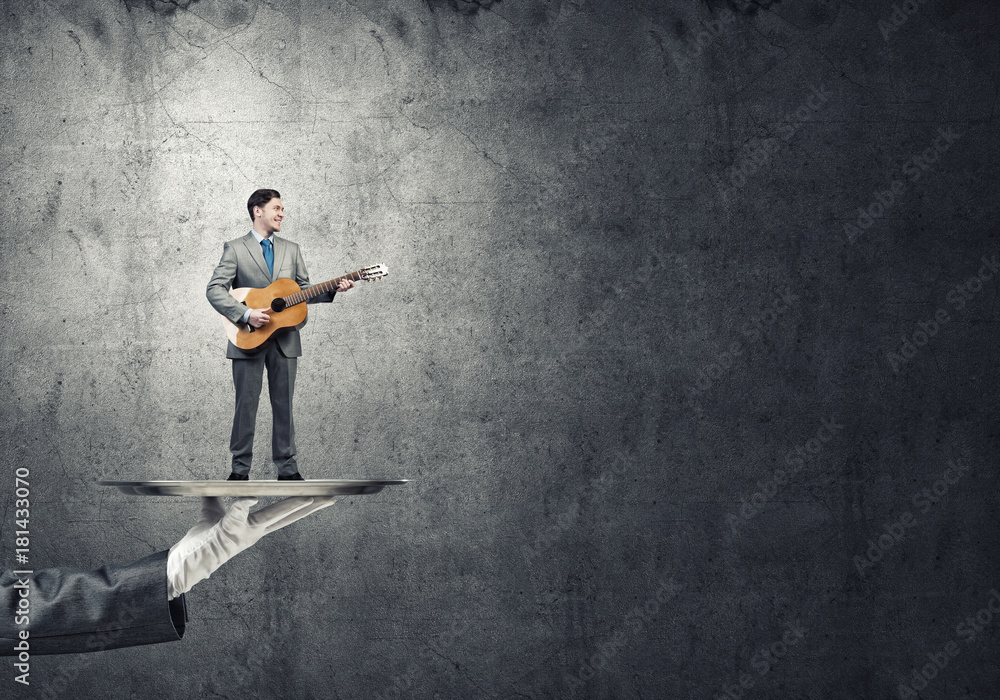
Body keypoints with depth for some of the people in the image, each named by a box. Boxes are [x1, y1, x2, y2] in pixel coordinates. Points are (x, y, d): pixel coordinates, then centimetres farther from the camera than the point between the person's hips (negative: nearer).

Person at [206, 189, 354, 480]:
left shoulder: (291, 250, 14)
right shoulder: (235, 248, 0)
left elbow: (303, 291, 14)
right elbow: (214, 290, -9)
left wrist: (333, 289, -4)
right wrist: (246, 314, -20)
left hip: (284, 339, 4)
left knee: (284, 404, 6)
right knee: (246, 405, 1)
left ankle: (287, 468, 11)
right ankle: (240, 469, 9)